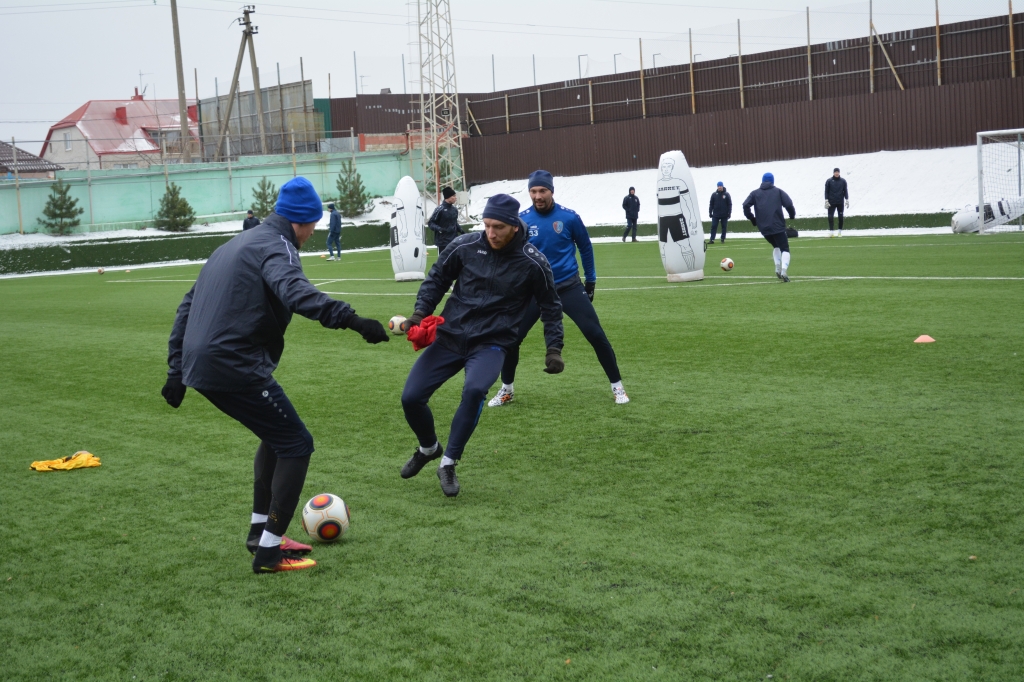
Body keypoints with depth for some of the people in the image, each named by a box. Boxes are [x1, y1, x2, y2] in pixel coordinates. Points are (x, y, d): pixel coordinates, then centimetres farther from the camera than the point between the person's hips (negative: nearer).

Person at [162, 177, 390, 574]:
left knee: (276, 434, 25)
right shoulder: (276, 246, -7)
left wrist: (177, 370, 26)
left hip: (201, 365, 10)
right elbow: (294, 291, -31)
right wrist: (350, 319, -43)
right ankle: (270, 552, -1)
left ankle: (261, 531, 29)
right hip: (235, 368, -10)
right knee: (296, 445, -1)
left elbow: (187, 306, 25)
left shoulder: (237, 245, 23)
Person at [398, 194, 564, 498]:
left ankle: (448, 464, -13)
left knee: (474, 390, -32)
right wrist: (420, 314, -3)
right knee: (411, 397, -4)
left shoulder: (533, 263, -8)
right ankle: (429, 448, 29)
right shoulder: (465, 246, -6)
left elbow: (550, 307, 6)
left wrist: (554, 349, -1)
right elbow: (436, 279, 10)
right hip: (450, 336, 3)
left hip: (491, 343, -3)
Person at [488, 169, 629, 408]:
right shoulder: (521, 220, -7)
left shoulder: (569, 217, -8)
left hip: (568, 286, -1)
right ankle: (506, 389, 20)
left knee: (595, 334, -7)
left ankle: (617, 386, 9)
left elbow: (585, 247, 7)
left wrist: (591, 280, 11)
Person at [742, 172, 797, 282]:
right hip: (778, 226, -3)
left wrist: (752, 219, 11)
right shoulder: (778, 191, 7)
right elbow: (789, 204, -5)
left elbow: (745, 206, 1)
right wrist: (792, 215, 12)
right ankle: (784, 270, -23)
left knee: (776, 246, 25)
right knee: (785, 249, 0)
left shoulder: (755, 193, 12)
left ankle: (778, 269, 9)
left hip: (763, 228, 3)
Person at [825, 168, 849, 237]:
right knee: (830, 217, -9)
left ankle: (840, 231, 15)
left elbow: (845, 191, 7)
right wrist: (826, 201, -6)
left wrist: (847, 200, 1)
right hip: (831, 203, -1)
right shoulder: (829, 181, 0)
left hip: (840, 203, 1)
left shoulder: (843, 181, 4)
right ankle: (831, 231, -9)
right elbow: (826, 191, 1)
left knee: (840, 217, 6)